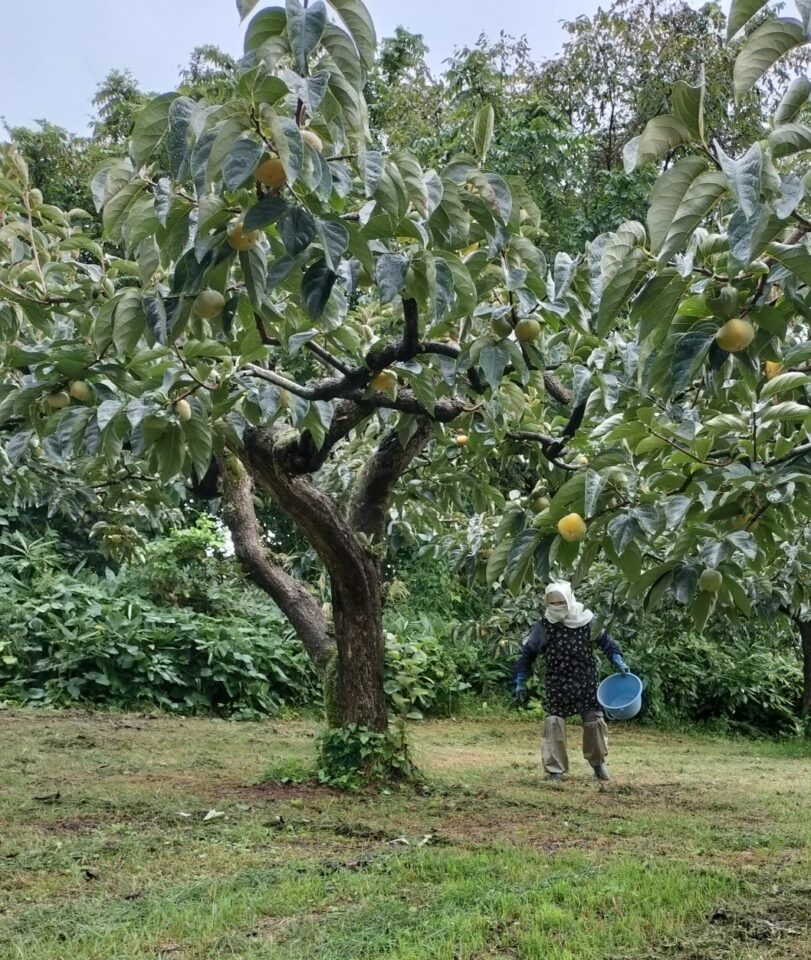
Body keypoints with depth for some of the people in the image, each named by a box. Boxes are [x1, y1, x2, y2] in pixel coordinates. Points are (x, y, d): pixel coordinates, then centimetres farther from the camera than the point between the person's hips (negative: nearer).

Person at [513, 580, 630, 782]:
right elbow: (528, 653, 2)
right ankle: (555, 769, 5)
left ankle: (598, 762, 27)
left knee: (595, 720, 4)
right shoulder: (543, 627, -5)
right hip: (557, 684, -1)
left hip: (586, 681, 1)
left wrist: (618, 661, -8)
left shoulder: (586, 620, -5)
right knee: (554, 723, -6)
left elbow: (605, 641, 6)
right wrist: (520, 682, 2)